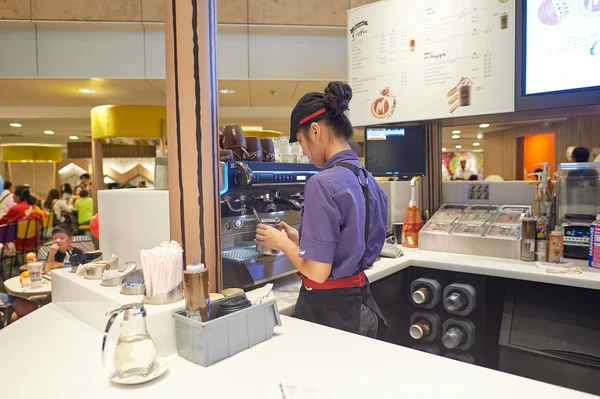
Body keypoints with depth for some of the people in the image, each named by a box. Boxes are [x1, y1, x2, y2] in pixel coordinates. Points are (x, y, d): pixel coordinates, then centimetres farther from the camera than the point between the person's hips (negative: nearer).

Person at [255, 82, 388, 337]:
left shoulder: (322, 184, -23)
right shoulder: (368, 180, 3)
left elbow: (317, 271, -22)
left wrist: (281, 242, -6)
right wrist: (300, 240, 14)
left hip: (329, 308, -7)